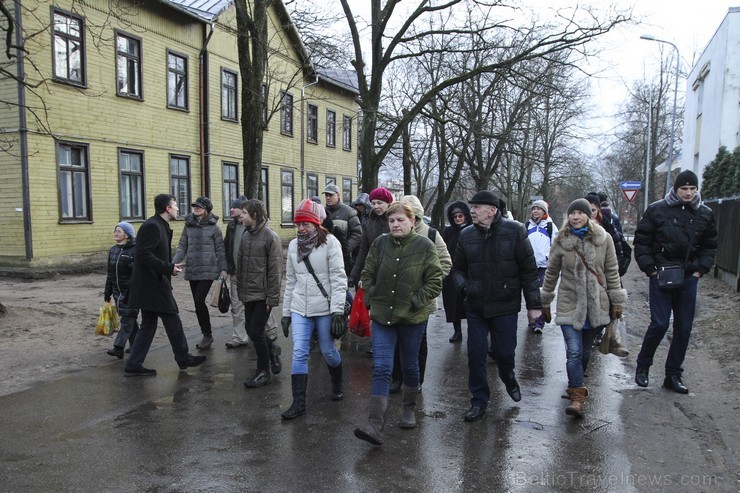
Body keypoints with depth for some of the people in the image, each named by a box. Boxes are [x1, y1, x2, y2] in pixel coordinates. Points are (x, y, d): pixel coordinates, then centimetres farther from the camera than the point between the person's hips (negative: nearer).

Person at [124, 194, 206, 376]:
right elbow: (144, 255, -24)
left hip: (150, 285, 10)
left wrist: (170, 267, 12)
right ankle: (183, 359, 16)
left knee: (148, 325, 13)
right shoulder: (152, 226, -16)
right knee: (173, 322, 2)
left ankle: (133, 365, 15)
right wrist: (169, 268, -23)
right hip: (153, 285, -10)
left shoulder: (160, 226, 15)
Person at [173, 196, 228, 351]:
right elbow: (182, 246, 9)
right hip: (192, 270, 5)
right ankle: (206, 335, 20)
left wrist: (223, 268, -3)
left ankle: (207, 334, 2)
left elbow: (220, 249, -1)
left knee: (199, 300, -13)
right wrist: (174, 263, -3)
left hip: (208, 270, -5)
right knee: (198, 303, 8)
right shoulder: (188, 225, 8)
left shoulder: (214, 227, -3)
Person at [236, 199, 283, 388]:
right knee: (250, 329, 11)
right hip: (248, 294, 7)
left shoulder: (270, 237, -12)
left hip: (263, 295, -7)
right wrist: (240, 290, 11)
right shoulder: (246, 236, 9)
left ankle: (263, 371, 14)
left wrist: (272, 298, -16)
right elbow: (240, 265, 14)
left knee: (256, 331, -3)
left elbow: (275, 270, -14)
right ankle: (272, 350, 37)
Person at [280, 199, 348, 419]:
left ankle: (337, 385, 37)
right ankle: (298, 402, 4)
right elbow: (290, 280, 13)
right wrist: (286, 312, 13)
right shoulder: (294, 245, 8)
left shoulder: (330, 242, -9)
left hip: (324, 308, -4)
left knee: (328, 351, 9)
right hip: (300, 309, 4)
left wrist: (337, 310, -17)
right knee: (299, 353, -2)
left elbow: (338, 278, -12)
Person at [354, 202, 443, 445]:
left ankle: (409, 410, 39)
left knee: (410, 366, 16)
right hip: (382, 316, 1)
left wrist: (415, 302, -12)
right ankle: (375, 426, -8)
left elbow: (435, 282, -5)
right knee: (381, 369, -6)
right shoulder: (380, 243, -1)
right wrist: (372, 298, -1)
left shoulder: (425, 246, -8)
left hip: (412, 318, -1)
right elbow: (367, 274, 9)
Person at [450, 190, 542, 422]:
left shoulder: (514, 231, -9)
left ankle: (509, 379, 42)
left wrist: (534, 304, -5)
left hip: (505, 306, -2)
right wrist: (464, 286, -9)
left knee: (504, 352, 7)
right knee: (476, 353, 4)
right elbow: (458, 268, 12)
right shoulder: (466, 235, 0)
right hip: (475, 306, 3)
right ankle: (479, 400, 22)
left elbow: (529, 270, -6)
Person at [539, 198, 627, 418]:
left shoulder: (604, 239, -2)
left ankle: (575, 385, 37)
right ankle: (578, 397, -4)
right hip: (569, 305, -1)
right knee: (574, 352, -11)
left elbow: (612, 272, 4)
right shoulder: (561, 241, -3)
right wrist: (545, 303, 9)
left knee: (585, 351, 14)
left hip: (596, 305, 1)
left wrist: (617, 301, 5)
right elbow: (551, 273, 5)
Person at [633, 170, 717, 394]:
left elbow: (710, 246, 15)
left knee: (684, 328, 7)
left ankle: (673, 375, 19)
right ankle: (642, 366, 15)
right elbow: (641, 241, 0)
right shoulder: (657, 210, -4)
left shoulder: (705, 214, 6)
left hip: (689, 278, 4)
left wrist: (700, 270, 2)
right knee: (659, 324, -7)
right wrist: (650, 269, -7)